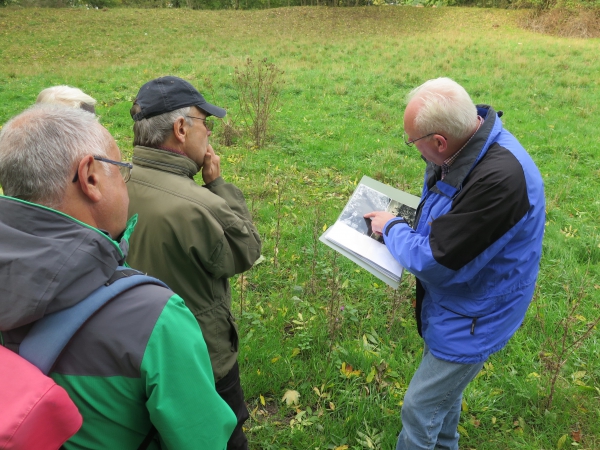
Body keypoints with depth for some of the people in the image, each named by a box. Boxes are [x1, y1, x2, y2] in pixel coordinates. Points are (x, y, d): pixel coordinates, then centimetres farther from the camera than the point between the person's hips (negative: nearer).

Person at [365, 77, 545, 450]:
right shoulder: (468, 146, -9)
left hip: (473, 318, -9)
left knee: (420, 408, 8)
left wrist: (392, 228, -14)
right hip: (455, 302, 9)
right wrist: (408, 221, -4)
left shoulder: (499, 180, -38)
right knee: (444, 388, 29)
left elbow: (433, 261, -31)